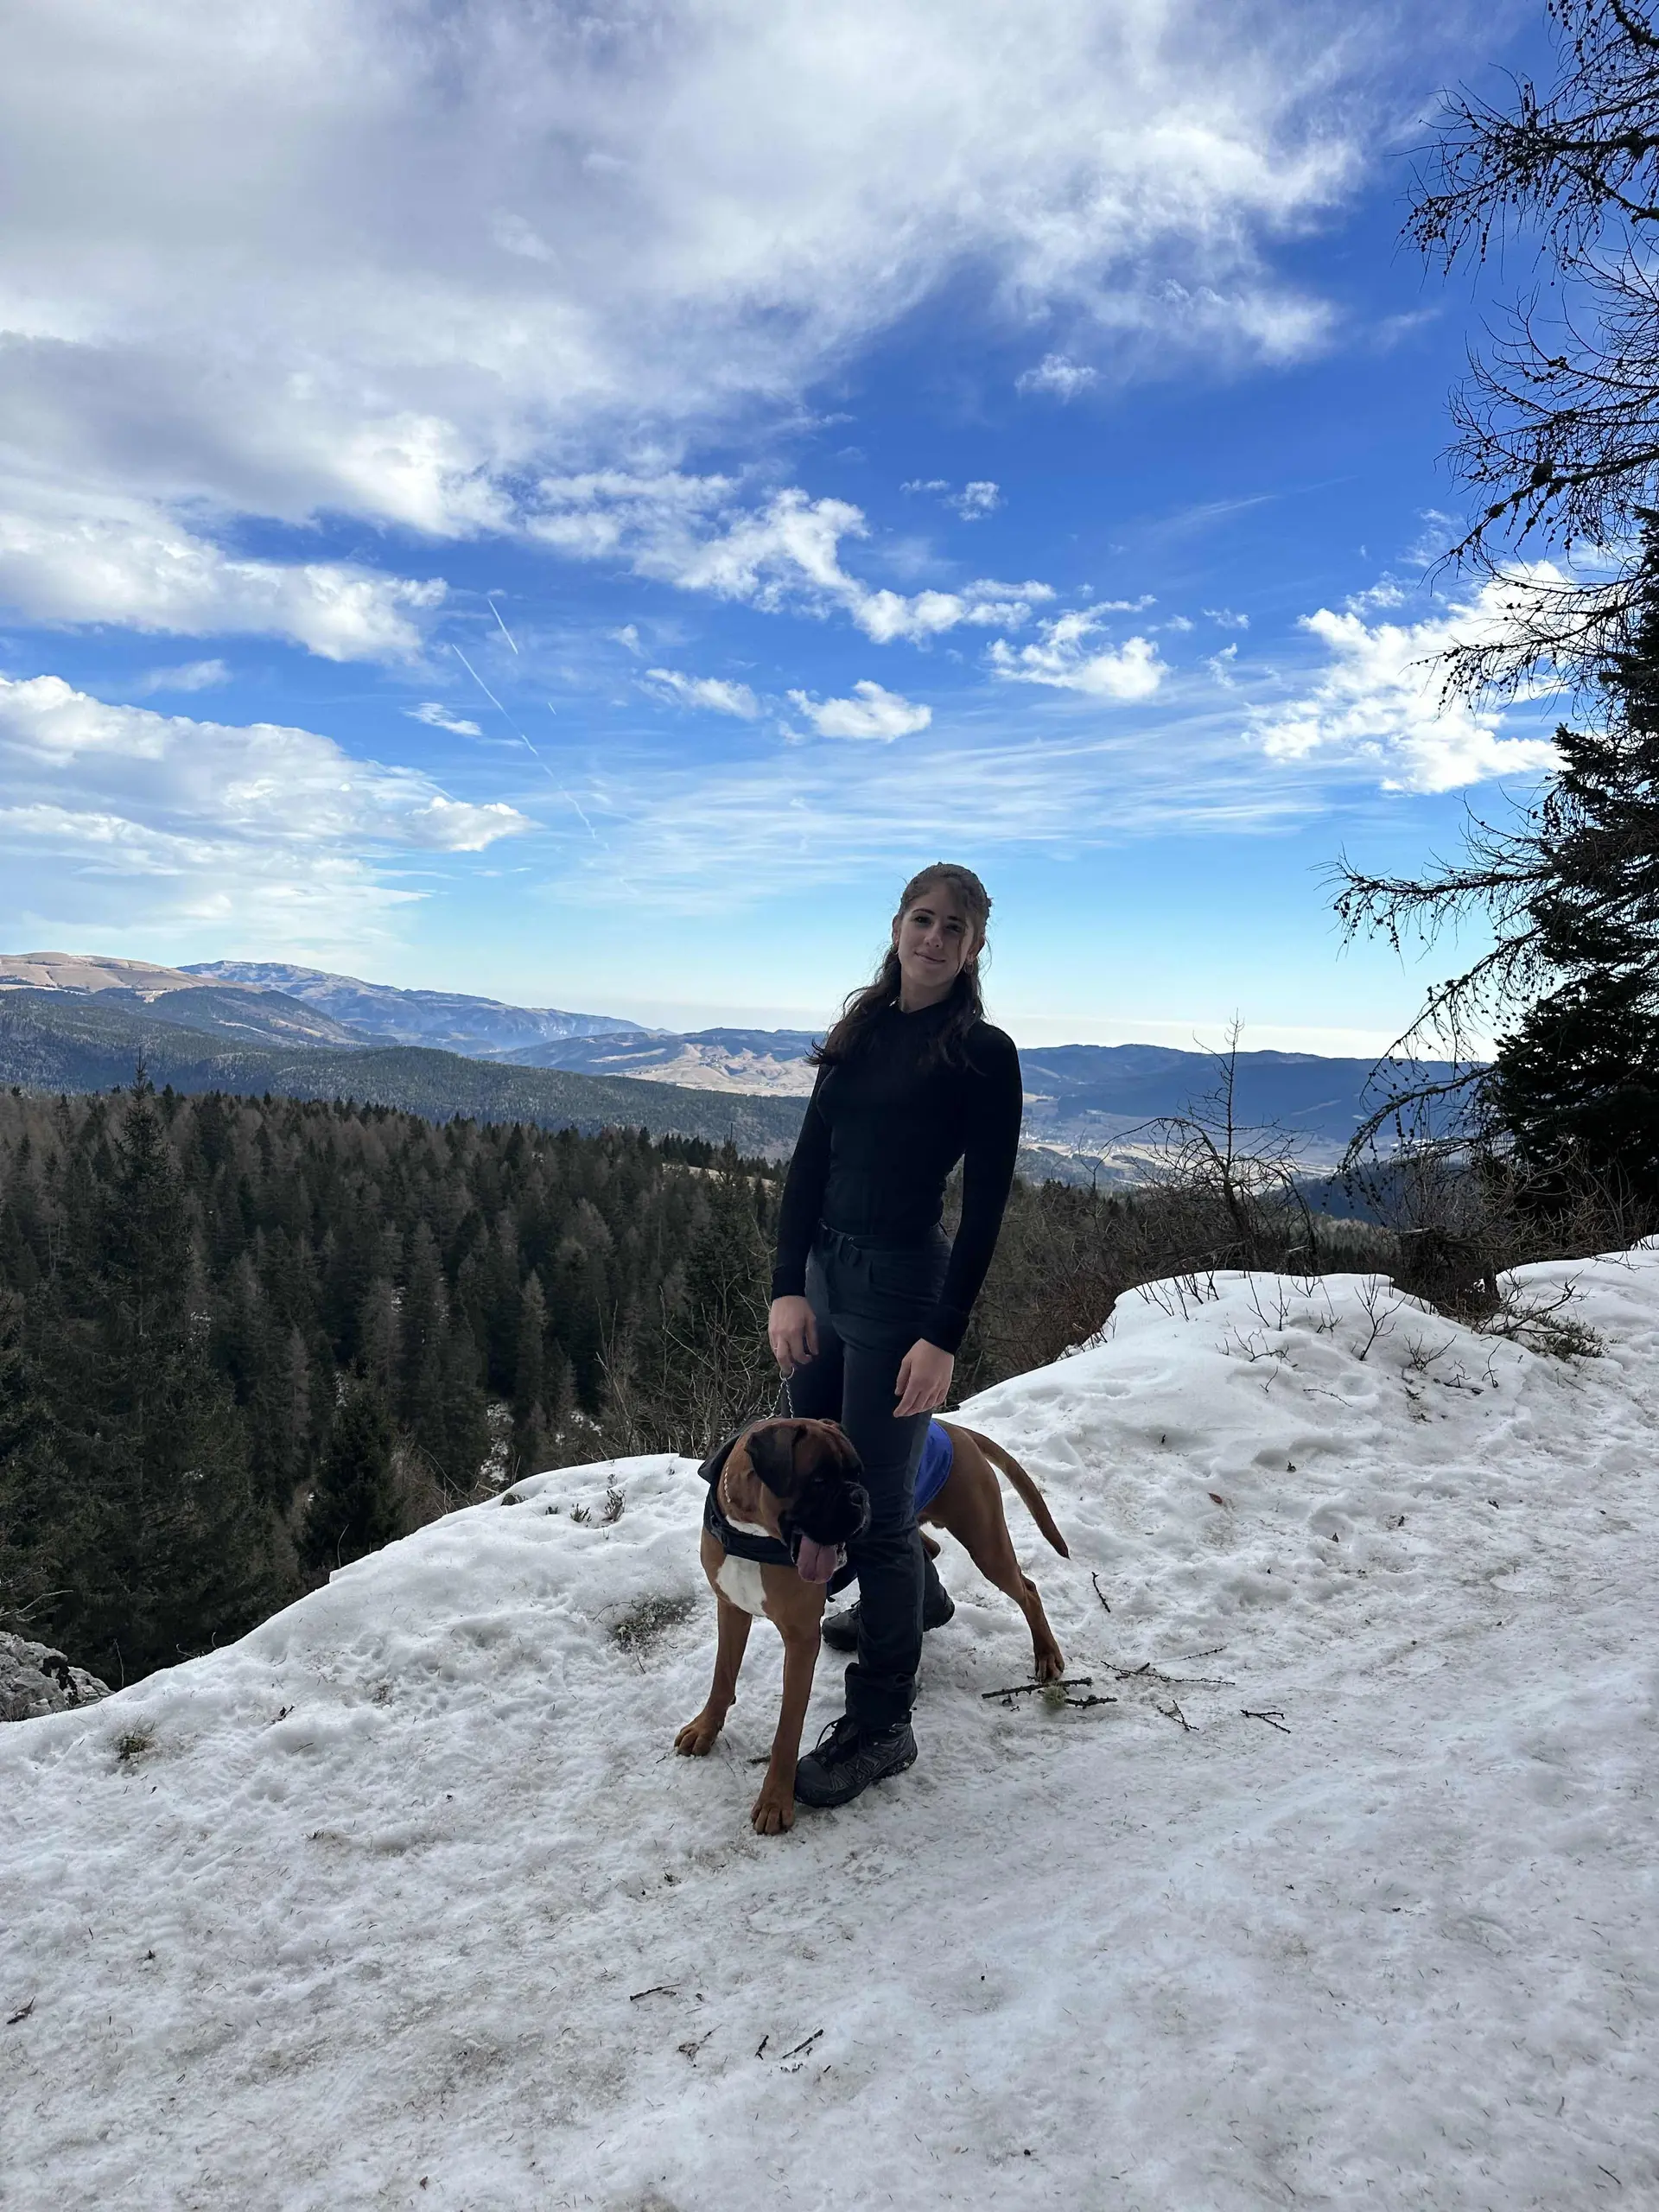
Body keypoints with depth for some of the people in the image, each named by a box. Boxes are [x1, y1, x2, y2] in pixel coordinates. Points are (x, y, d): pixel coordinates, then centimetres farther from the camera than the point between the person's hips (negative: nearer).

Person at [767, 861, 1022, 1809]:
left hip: (902, 1285, -7)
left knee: (876, 1497, -1)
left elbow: (986, 1204, -12)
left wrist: (945, 1337, -18)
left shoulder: (983, 1053, -9)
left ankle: (881, 1726, 16)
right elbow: (810, 1161, 4)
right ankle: (916, 1595, 48)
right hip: (821, 1271, 7)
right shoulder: (861, 1032, 8)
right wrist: (788, 1285, -6)